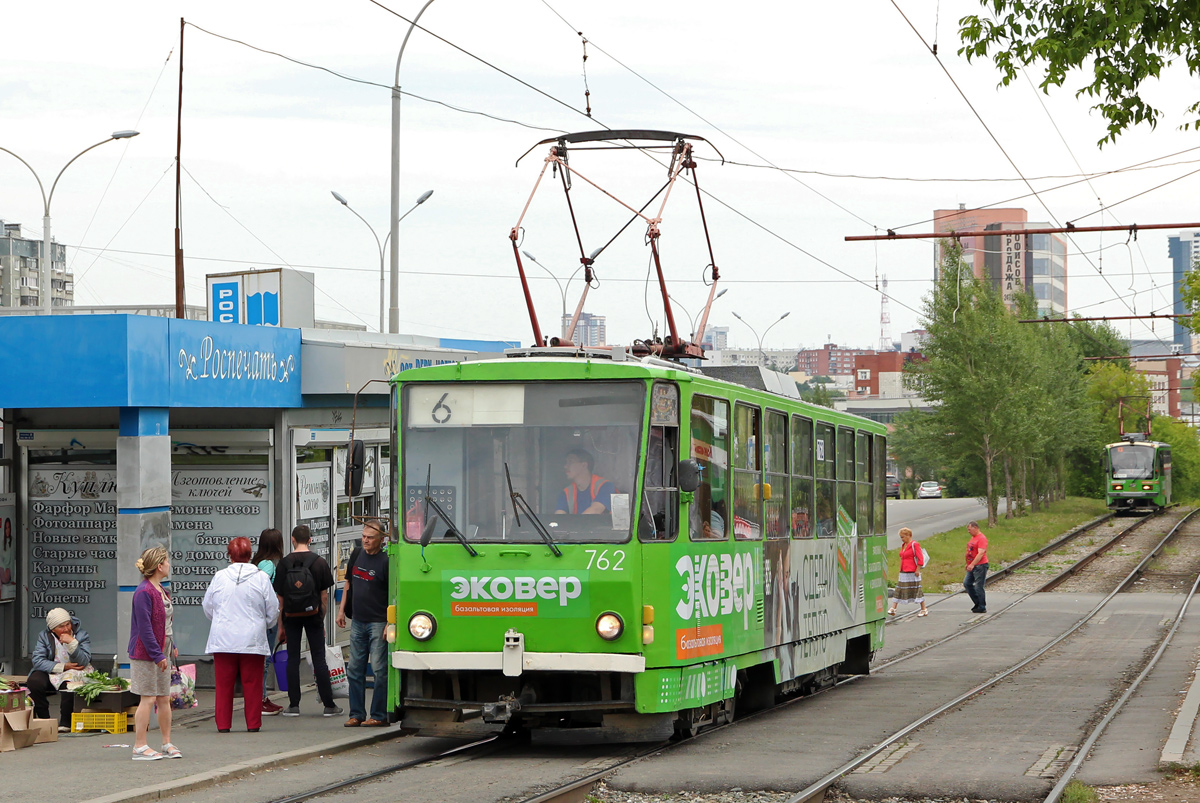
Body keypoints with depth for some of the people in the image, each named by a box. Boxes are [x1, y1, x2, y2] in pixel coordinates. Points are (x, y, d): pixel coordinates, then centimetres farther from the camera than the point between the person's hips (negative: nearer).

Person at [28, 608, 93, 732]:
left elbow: (83, 662, -14)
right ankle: (44, 720, -14)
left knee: (69, 683, -37)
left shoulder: (82, 635, -3)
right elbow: (37, 661, -11)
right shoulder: (44, 636, 2)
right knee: (33, 682, -27)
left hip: (75, 672, -2)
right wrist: (63, 666, -19)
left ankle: (66, 723, -26)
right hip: (51, 673, 2)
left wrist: (72, 643, -27)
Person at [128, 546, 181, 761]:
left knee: (164, 698, 11)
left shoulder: (160, 590, 13)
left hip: (162, 651, 9)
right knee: (148, 699, -6)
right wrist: (157, 655, -20)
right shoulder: (144, 592, -16)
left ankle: (167, 744, 18)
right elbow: (145, 628, -19)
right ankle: (139, 747, -2)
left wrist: (171, 647, 15)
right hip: (146, 654, -9)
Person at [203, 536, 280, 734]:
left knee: (224, 683, 6)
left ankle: (223, 723, 8)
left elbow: (208, 608, 12)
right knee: (252, 683, 5)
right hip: (252, 640, -1)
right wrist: (264, 624, 26)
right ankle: (253, 723, 7)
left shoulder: (219, 577, 0)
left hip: (223, 640, 1)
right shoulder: (261, 578, -2)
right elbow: (273, 610, 4)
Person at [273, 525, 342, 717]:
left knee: (292, 659, 5)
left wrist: (280, 625, 6)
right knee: (319, 659, 2)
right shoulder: (319, 562, -2)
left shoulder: (284, 564, -1)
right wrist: (322, 618, 10)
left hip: (291, 616, 0)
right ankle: (329, 705, 2)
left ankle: (293, 705, 3)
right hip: (313, 615, 0)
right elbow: (324, 595, -1)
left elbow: (279, 597, 0)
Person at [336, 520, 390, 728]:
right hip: (358, 621, 7)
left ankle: (379, 716, 0)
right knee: (354, 669, 8)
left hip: (378, 623, -7)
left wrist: (390, 623, -17)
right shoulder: (357, 554, 10)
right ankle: (356, 714, 15)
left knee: (379, 670, -6)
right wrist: (341, 610, 15)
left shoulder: (385, 561, -10)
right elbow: (349, 583, 21)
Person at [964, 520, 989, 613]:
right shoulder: (973, 537, 15)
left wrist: (972, 565, -28)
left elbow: (980, 553, -24)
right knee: (967, 583, 10)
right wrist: (968, 564, 23)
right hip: (972, 566, 10)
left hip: (980, 566, -10)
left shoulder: (982, 538, -16)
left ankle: (982, 607, 2)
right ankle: (977, 603, 19)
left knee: (978, 587, -6)